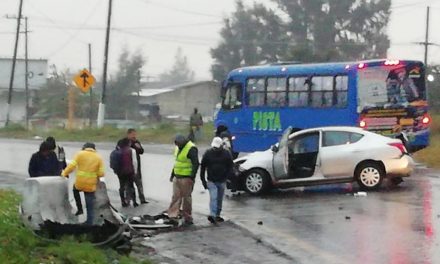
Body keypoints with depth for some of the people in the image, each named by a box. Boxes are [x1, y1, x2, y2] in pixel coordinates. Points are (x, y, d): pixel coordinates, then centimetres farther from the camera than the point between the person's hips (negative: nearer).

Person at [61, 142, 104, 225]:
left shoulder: (80, 154, 0)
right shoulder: (98, 158, 3)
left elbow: (72, 165, -9)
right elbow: (101, 173, -3)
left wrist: (64, 173, 4)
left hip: (80, 182, 0)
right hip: (91, 185, 0)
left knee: (75, 189, 35)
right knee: (90, 206, 9)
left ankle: (80, 209, 30)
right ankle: (89, 223, 11)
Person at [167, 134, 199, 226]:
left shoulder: (191, 149, -16)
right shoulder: (178, 148, 13)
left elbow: (196, 164, -18)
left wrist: (192, 177, -22)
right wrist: (172, 174, 24)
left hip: (186, 178, -8)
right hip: (177, 177, 8)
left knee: (186, 198, 0)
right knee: (175, 197, 7)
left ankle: (188, 218, 8)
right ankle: (172, 216, 9)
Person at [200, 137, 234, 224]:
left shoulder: (226, 154, -2)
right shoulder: (208, 153, -3)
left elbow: (230, 167, 4)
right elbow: (203, 167, 3)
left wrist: (226, 177, -8)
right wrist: (203, 180, -1)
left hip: (222, 181, 2)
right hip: (211, 181, -2)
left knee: (220, 199, 11)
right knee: (213, 197, -16)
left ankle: (217, 215, 22)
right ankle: (212, 215, -23)